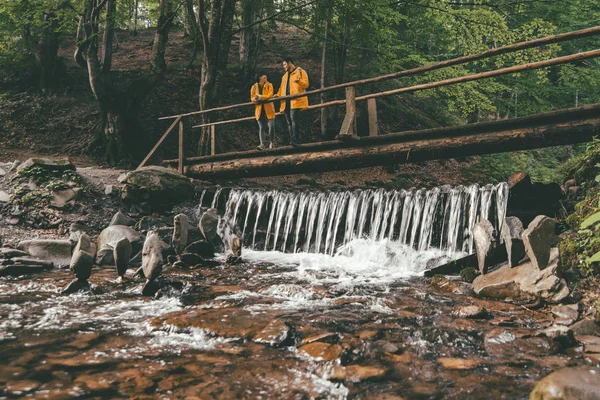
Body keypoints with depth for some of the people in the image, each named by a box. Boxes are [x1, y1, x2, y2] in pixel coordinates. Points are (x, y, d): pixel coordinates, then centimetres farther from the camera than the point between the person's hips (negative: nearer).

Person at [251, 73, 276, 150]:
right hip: (259, 109, 1)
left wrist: (260, 97, -17)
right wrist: (255, 99, -16)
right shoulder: (254, 87, 10)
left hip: (268, 109, -1)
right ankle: (262, 144, -9)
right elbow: (252, 98, 7)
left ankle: (271, 142, 10)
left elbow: (270, 95, -8)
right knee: (261, 127, -4)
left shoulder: (269, 85, 5)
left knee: (271, 126, -6)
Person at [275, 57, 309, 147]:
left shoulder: (300, 72, 5)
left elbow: (306, 84, -5)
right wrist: (278, 95, 10)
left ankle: (296, 140, -22)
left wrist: (299, 81, -25)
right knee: (289, 122, 2)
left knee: (293, 119, -20)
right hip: (286, 101, 8)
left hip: (295, 100, -8)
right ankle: (292, 141, 2)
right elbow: (282, 87, 28)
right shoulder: (285, 76, 28)